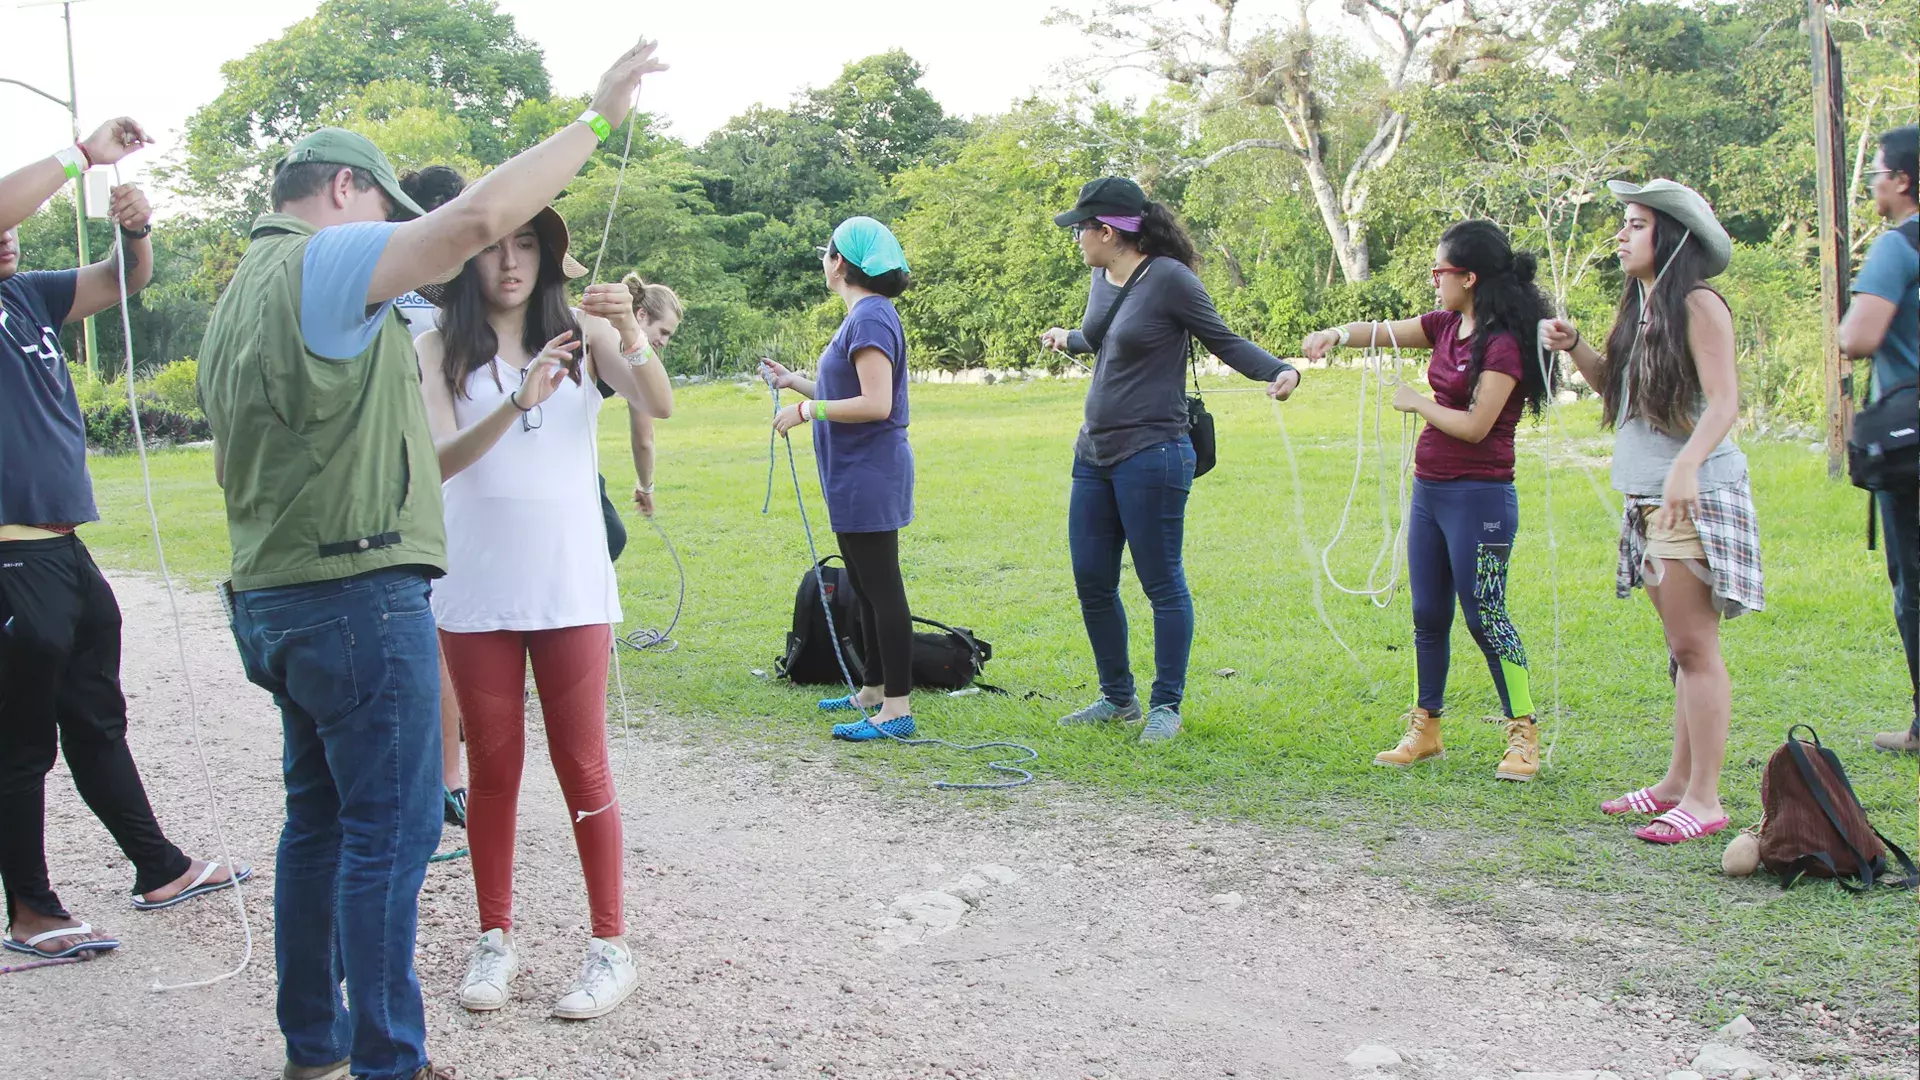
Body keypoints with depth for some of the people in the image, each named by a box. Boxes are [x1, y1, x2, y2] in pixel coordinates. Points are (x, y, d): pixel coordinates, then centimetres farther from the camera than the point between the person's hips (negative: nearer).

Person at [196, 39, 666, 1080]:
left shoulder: (237, 300, 20)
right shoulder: (323, 261, -12)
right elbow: (477, 218, -25)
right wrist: (596, 115, -19)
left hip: (271, 598, 10)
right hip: (358, 594, -10)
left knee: (320, 818, 17)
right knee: (391, 833, -3)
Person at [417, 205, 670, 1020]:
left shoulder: (583, 334, 2)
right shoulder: (443, 347, -1)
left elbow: (660, 407, -11)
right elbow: (440, 458, -14)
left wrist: (630, 332, -28)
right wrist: (516, 404, -31)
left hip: (570, 585, 0)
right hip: (475, 591, 0)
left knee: (583, 767, 4)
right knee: (493, 770, 10)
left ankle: (612, 946, 12)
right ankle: (495, 938, 23)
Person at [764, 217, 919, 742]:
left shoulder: (872, 318, -16)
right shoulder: (860, 316, 15)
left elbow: (876, 403, -23)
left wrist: (807, 410, -16)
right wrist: (795, 382, 18)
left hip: (869, 476, -11)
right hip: (854, 477, 11)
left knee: (881, 588, -7)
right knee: (866, 587, 18)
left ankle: (898, 709, -3)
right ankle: (872, 691, 29)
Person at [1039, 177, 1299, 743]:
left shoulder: (1169, 278, -12)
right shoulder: (1101, 279, 10)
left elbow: (1226, 341, -9)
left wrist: (1280, 371, -23)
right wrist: (1066, 339, 39)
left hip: (1151, 456, -9)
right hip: (1094, 454, 9)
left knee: (1162, 584, 0)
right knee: (1092, 583, 11)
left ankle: (1166, 706, 12)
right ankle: (1118, 698, 26)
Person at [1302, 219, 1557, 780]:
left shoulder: (1504, 344, -15)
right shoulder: (1447, 326, 8)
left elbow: (1475, 426, -20)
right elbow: (1383, 331, 17)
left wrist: (1416, 402, -7)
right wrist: (1337, 333, -4)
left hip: (1478, 497, -8)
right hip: (1429, 490, 8)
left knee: (1485, 617, -5)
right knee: (1428, 615, 12)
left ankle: (1524, 735, 5)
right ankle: (1426, 729, 22)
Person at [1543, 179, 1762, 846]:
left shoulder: (1698, 305, -11)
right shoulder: (1639, 306, 14)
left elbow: (1724, 402, -19)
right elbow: (1613, 383, 24)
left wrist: (1687, 465, -33)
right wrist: (1575, 347, 7)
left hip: (1696, 497, -9)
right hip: (1649, 498, 9)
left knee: (1694, 647, -9)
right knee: (1682, 648, 13)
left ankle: (1704, 798, -6)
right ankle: (1678, 781, 19)